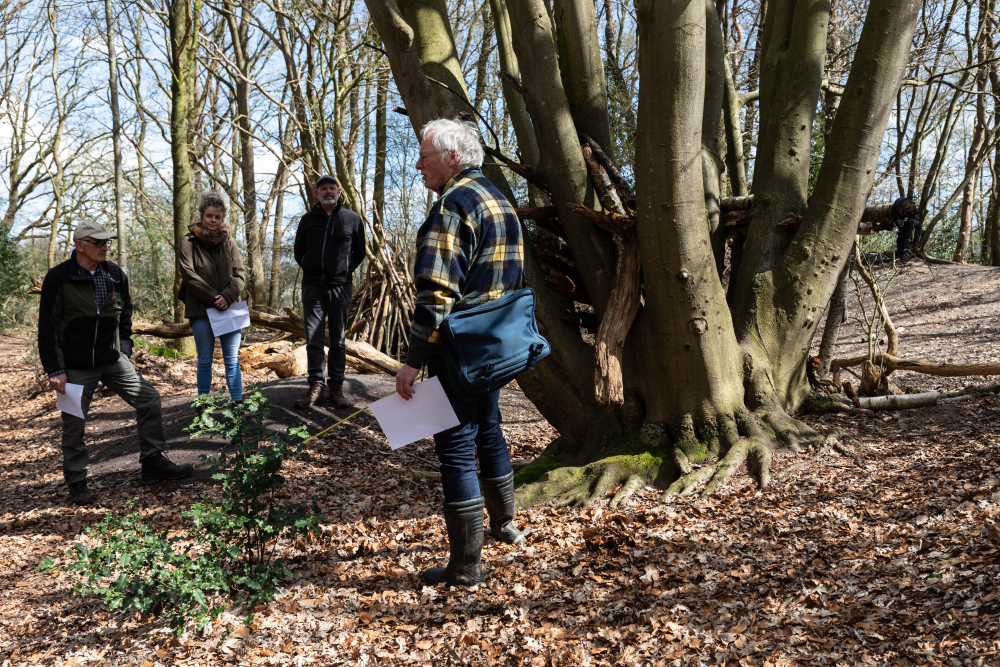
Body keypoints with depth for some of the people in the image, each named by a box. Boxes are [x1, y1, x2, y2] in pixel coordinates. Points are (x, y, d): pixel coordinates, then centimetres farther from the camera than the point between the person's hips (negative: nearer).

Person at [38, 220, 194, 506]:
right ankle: (77, 484, 20)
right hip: (76, 367, -4)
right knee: (74, 425, 3)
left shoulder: (115, 274, 3)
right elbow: (47, 328, -8)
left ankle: (153, 464, 11)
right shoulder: (58, 278, -11)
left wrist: (124, 350, 10)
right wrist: (55, 370, -11)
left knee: (149, 399, -1)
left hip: (112, 360, 5)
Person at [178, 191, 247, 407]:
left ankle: (238, 404, 6)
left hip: (229, 309, 2)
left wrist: (227, 296, -14)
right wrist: (214, 298, -15)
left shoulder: (229, 242, 7)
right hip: (201, 310, -2)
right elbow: (189, 276, -10)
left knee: (232, 360, 3)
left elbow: (240, 273, 3)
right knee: (205, 361, 5)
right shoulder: (189, 243, -2)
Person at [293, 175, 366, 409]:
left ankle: (336, 386, 10)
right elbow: (299, 251, 19)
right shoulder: (308, 219, 8)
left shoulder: (352, 219, 4)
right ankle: (315, 385, 7)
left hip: (340, 287, -1)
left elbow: (359, 253, 14)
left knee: (338, 340, 4)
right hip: (313, 287, 1)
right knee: (313, 339, 1)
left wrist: (346, 270, 6)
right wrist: (311, 271, 11)